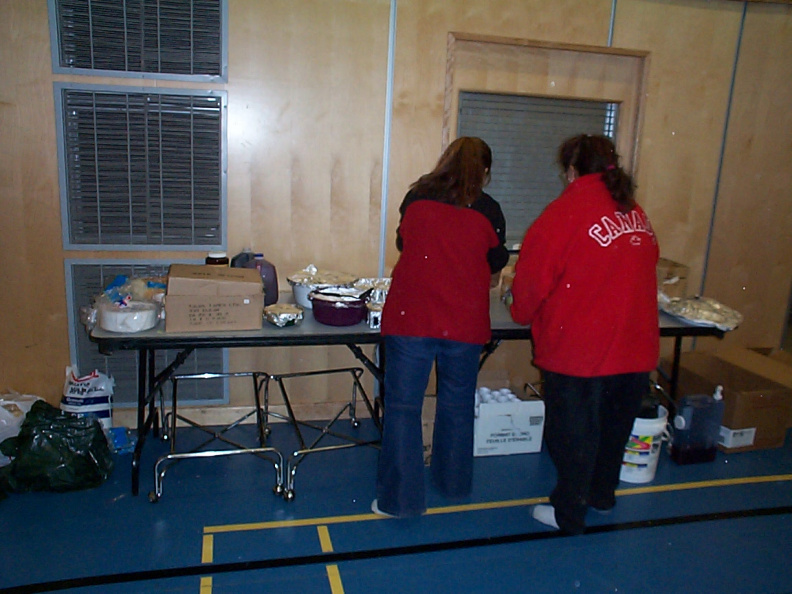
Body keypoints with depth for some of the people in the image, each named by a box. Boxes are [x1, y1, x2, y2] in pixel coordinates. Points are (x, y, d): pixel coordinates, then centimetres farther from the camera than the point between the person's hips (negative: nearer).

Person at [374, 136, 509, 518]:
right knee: (457, 406, 18)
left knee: (403, 406, 6)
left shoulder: (415, 198, 1)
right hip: (465, 323, 1)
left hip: (409, 318, -1)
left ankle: (401, 498, 11)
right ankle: (453, 482, 35)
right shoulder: (487, 210, -2)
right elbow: (496, 262, 11)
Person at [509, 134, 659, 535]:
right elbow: (645, 267, 14)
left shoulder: (566, 211, -12)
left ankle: (568, 514, 26)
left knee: (573, 434, 10)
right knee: (615, 426, 23)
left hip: (578, 351, -6)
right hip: (636, 350, 6)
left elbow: (533, 274, -10)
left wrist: (522, 311, 8)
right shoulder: (636, 214, 6)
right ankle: (602, 495, 43)